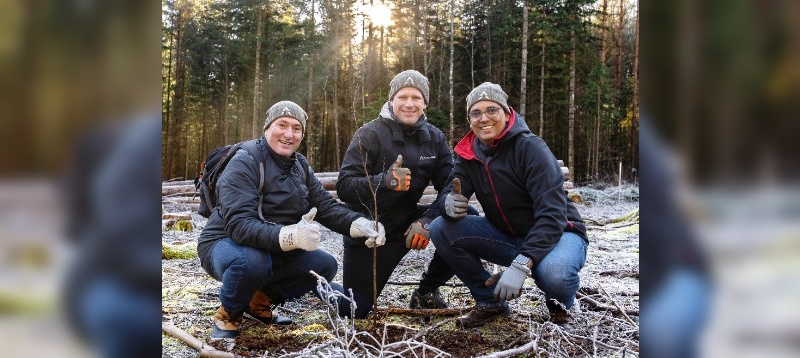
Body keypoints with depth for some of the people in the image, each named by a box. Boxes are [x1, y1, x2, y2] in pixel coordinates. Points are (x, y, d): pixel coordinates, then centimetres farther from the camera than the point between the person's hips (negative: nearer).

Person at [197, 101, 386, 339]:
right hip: (226, 244, -7)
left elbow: (326, 206, -4)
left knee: (326, 265, -7)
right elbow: (239, 224, -33)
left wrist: (361, 225, -25)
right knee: (251, 261, -39)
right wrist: (289, 235, -50)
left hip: (276, 250, 7)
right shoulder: (244, 164, -21)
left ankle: (261, 301, 12)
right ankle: (228, 314, -6)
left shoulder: (300, 165, 3)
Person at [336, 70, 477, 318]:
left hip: (407, 223, 4)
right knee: (353, 312, -3)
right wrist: (385, 181, -41)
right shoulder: (369, 134, -15)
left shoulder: (434, 138, -3)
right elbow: (344, 187, -23)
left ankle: (426, 291, 1)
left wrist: (428, 221, -26)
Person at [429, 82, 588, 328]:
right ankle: (490, 302, 3)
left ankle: (559, 303, 1)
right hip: (507, 236, 5)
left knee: (553, 273, -39)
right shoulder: (469, 153, -3)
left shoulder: (530, 147, -21)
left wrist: (521, 265, -40)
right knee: (441, 229, -14)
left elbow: (552, 214, -29)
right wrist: (450, 204, -34)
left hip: (556, 233, -5)